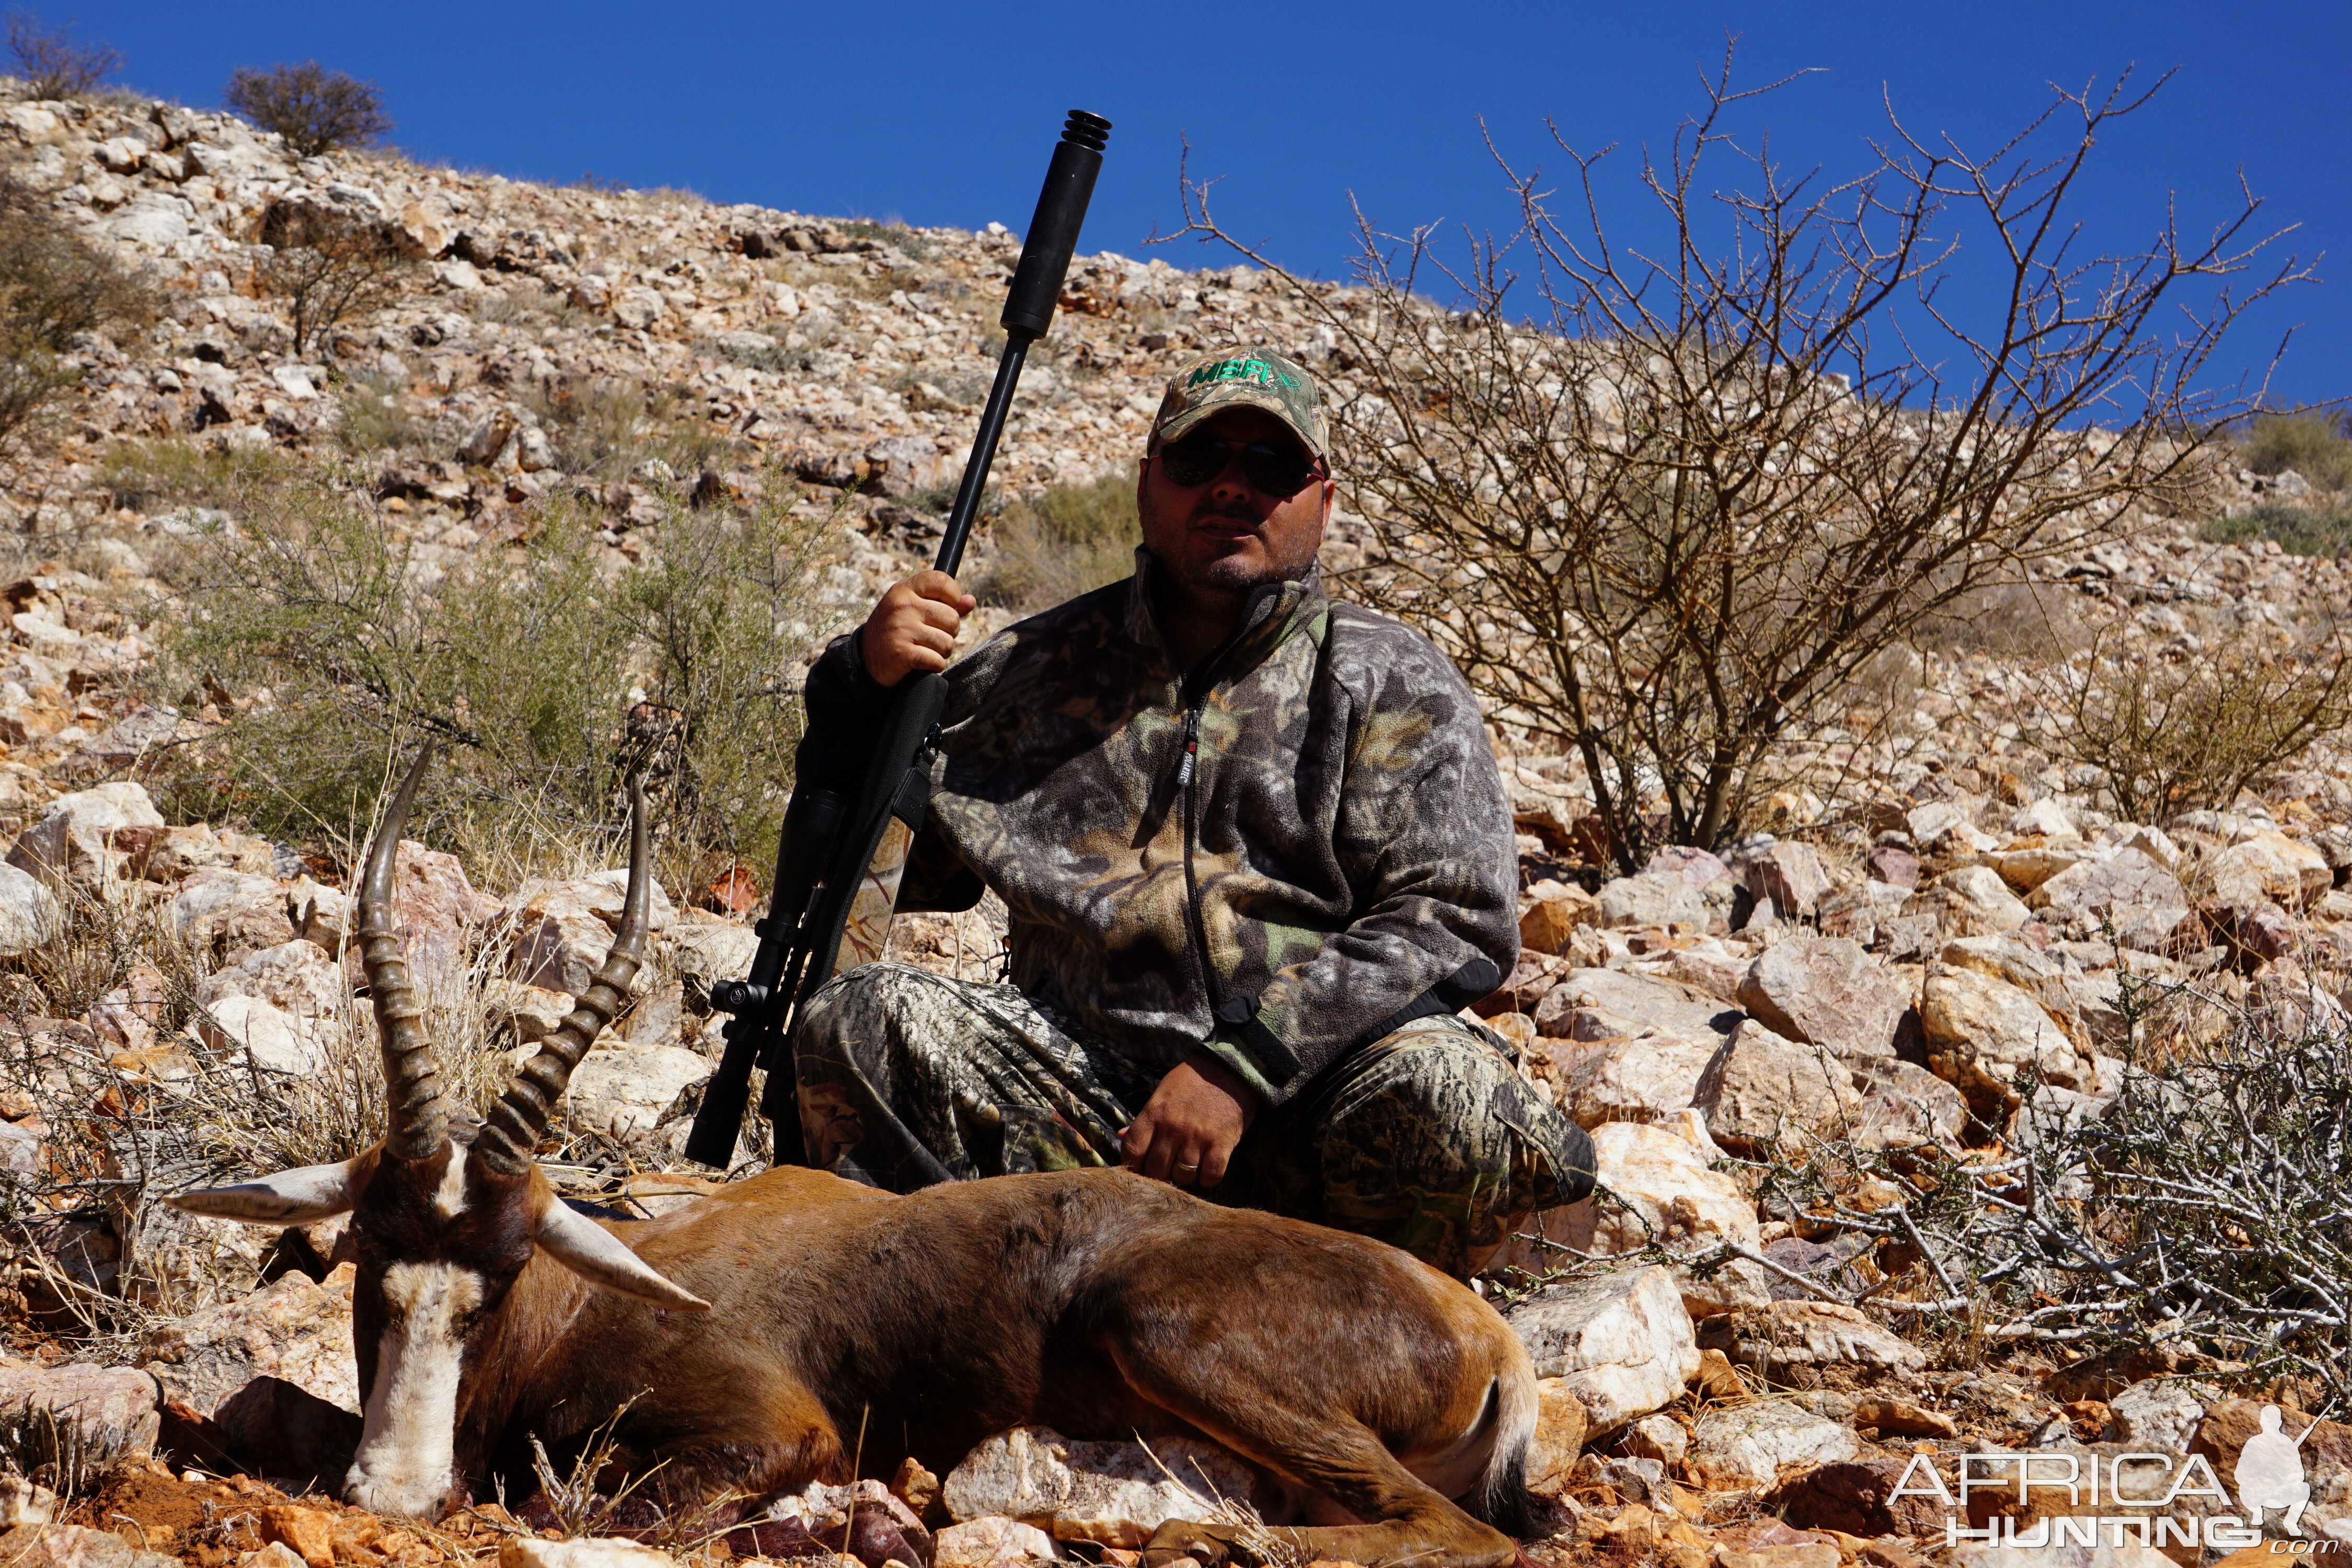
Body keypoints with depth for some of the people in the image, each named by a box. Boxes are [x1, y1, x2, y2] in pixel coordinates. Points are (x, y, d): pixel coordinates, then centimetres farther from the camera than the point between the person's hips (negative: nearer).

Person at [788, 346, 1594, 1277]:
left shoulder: (1392, 684, 9)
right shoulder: (1040, 669, 17)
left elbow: (1456, 922, -4)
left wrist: (1241, 1066, -16)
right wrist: (865, 684, 0)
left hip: (1297, 1112, -2)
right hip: (1079, 1096, 2)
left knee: (1449, 1096, -34)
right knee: (858, 1023, -21)